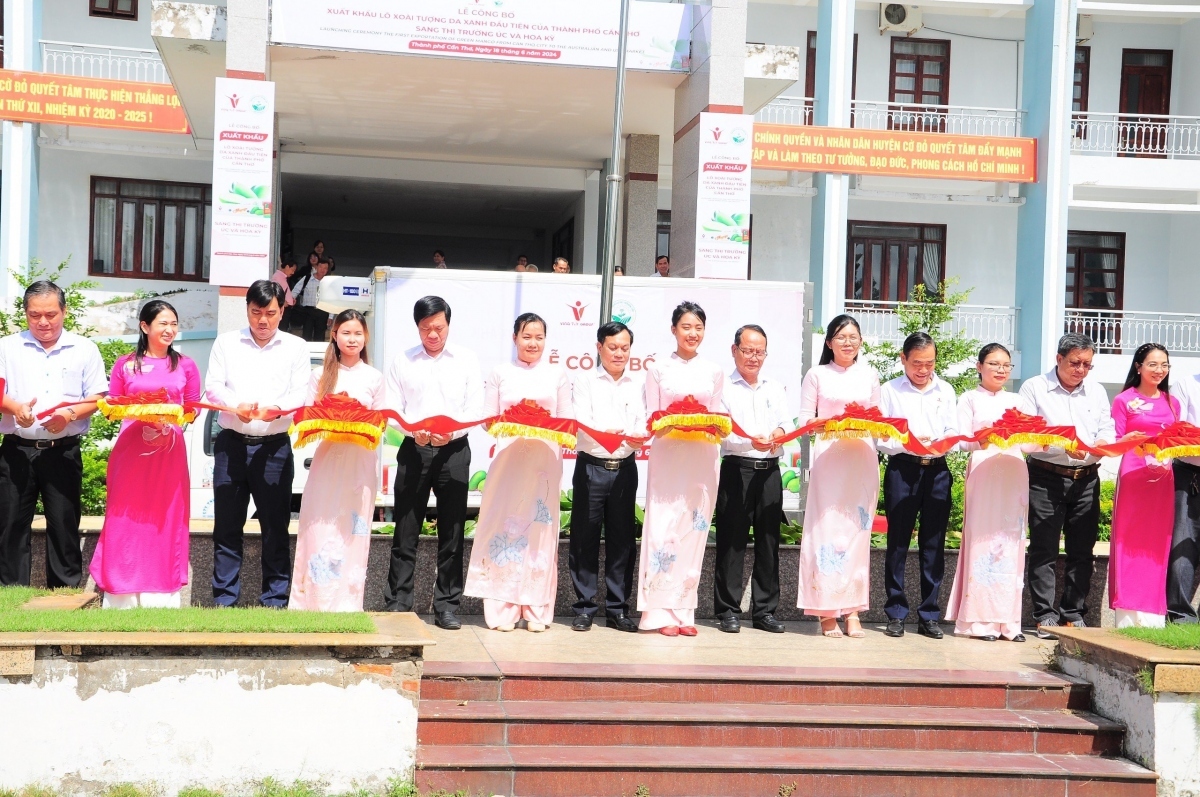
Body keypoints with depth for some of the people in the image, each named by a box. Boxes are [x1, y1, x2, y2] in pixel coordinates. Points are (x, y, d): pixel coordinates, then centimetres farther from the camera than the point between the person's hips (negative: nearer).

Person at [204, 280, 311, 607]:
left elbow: (300, 394, -3)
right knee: (227, 525, 5)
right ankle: (224, 599, 13)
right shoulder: (226, 343, 9)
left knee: (275, 525, 2)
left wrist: (273, 409, -24)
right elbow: (213, 387, 1)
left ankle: (275, 601, 9)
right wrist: (236, 406, -20)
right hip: (231, 443, 1)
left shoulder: (296, 347, 7)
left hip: (274, 446, -1)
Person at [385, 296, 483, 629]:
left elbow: (475, 409, 1)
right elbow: (391, 410, 2)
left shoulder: (467, 360, 6)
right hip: (413, 450, 0)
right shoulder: (403, 362, 8)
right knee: (405, 531, 1)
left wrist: (451, 431, -17)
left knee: (451, 532, 2)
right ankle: (398, 604, 9)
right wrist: (413, 430, -17)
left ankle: (446, 607, 9)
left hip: (454, 450, 0)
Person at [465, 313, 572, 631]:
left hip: (545, 459, 1)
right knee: (505, 525, -3)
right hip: (509, 457, 0)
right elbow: (488, 419, 5)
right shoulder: (500, 374, 10)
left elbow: (566, 419, 7)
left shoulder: (557, 374, 11)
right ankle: (502, 610, 2)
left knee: (541, 529, 0)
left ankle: (537, 611, 7)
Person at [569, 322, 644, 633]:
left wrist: (638, 439, -20)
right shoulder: (586, 381, 5)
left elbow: (643, 424, 3)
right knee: (585, 537, -1)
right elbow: (581, 423, -8)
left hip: (625, 467, 2)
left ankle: (617, 609, 11)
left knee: (623, 538, 4)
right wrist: (604, 434, -29)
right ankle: (584, 608, 8)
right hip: (591, 466, -2)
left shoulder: (638, 386, 13)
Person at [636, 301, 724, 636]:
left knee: (694, 531, 1)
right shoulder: (658, 370, 7)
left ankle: (684, 610, 6)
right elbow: (651, 420, 4)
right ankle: (660, 611, -3)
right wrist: (667, 425, -17)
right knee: (664, 528, -7)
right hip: (667, 455, -2)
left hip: (702, 458, 2)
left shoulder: (713, 372, 13)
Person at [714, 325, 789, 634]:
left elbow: (784, 426, 6)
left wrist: (776, 436, -17)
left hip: (770, 471, 4)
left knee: (769, 541, 5)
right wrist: (751, 441, -26)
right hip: (736, 469, -4)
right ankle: (727, 610, 4)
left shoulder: (776, 390, 17)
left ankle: (765, 611, 12)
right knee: (732, 541, -3)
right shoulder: (723, 388, 3)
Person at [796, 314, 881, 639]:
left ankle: (853, 609, 1)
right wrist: (830, 422, -14)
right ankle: (827, 610, -3)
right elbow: (804, 419, 4)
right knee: (826, 529, -7)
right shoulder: (817, 375, 8)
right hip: (828, 457, -2)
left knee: (858, 530, -2)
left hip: (862, 457, 2)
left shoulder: (869, 376, 15)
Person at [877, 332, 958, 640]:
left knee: (934, 543, 3)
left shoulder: (945, 391, 15)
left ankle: (929, 615, 10)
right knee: (898, 541, -1)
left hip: (937, 470, 2)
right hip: (902, 469, -2)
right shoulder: (889, 391, 6)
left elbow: (954, 433, 10)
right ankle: (896, 614, 6)